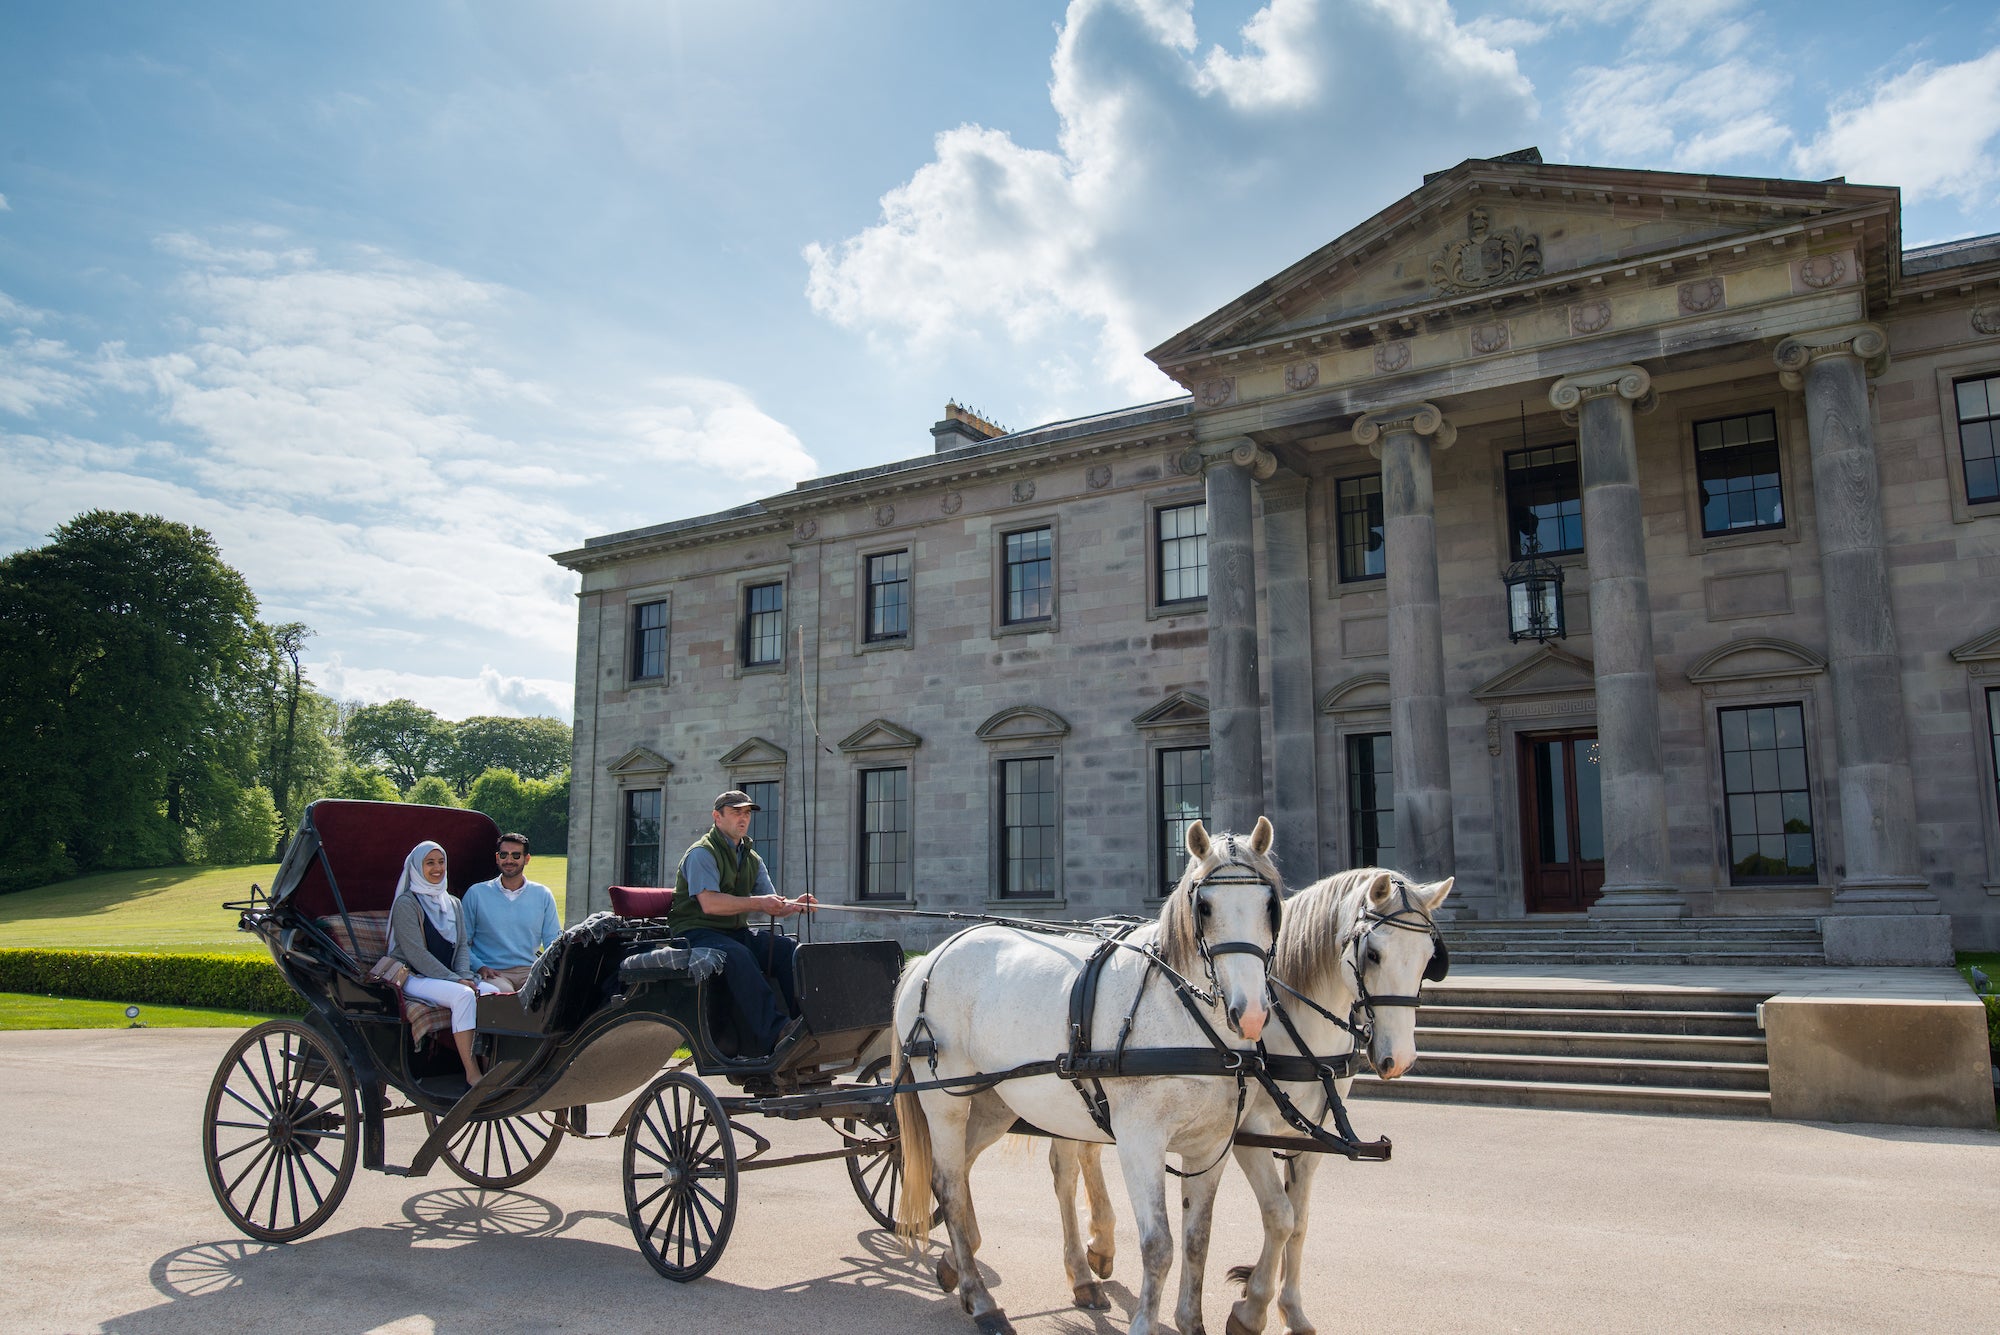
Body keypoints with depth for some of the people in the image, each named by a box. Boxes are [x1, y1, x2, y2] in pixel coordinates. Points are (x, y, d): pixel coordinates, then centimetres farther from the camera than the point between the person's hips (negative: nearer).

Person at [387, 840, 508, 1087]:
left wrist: (464, 976, -8)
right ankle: (472, 1073, -30)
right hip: (415, 978, -6)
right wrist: (456, 980, -19)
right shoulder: (405, 904, -5)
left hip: (448, 975, 6)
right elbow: (416, 953, -13)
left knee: (493, 992, -21)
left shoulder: (452, 904, 17)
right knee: (463, 995, -33)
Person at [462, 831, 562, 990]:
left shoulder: (542, 895, 13)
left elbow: (553, 942, 12)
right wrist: (479, 966, -11)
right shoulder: (476, 894, 8)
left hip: (530, 970, 3)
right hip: (492, 972, -3)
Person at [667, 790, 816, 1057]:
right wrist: (758, 902, -22)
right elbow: (709, 903, -21)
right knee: (738, 956, -36)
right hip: (697, 933, -7)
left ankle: (808, 1018, -24)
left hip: (736, 932, 8)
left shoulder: (752, 859, 17)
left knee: (788, 948, -15)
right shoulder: (701, 853, -7)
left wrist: (794, 905, -12)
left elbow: (773, 907, 11)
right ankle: (776, 1033, -45)